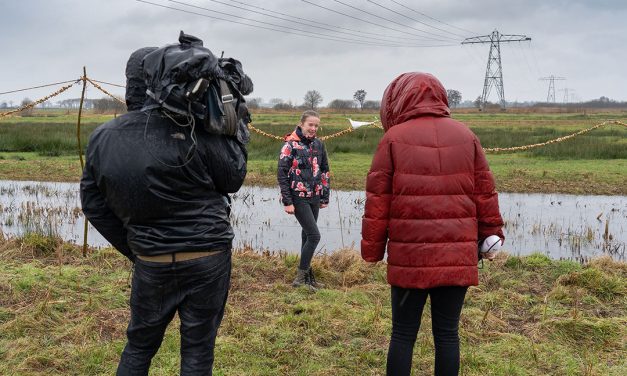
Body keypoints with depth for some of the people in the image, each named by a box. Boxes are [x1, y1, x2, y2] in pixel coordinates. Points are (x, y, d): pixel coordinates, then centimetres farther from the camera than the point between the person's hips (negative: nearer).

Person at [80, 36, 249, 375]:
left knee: (139, 345, 21)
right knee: (198, 348, 11)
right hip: (206, 261, -4)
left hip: (150, 263, 4)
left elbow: (94, 207, 6)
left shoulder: (101, 138, -1)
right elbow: (234, 178, -5)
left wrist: (134, 250, 13)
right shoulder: (192, 134, -18)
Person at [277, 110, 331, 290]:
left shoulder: (318, 144, 7)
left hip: (314, 197, 6)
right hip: (298, 198, -6)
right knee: (314, 235, -11)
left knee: (307, 235, 12)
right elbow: (281, 174, -10)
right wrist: (287, 202, -13)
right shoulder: (290, 145, -9)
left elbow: (325, 171, 16)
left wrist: (325, 197, 13)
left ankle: (307, 276, 22)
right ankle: (300, 278, 0)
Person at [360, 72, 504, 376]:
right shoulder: (465, 136, 7)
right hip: (457, 256, 2)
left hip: (408, 256, -2)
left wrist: (372, 251, 4)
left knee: (403, 334, 7)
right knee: (447, 334, 9)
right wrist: (491, 235, 19)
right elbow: (485, 194, 9)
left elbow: (377, 199, -2)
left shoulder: (394, 138, -2)